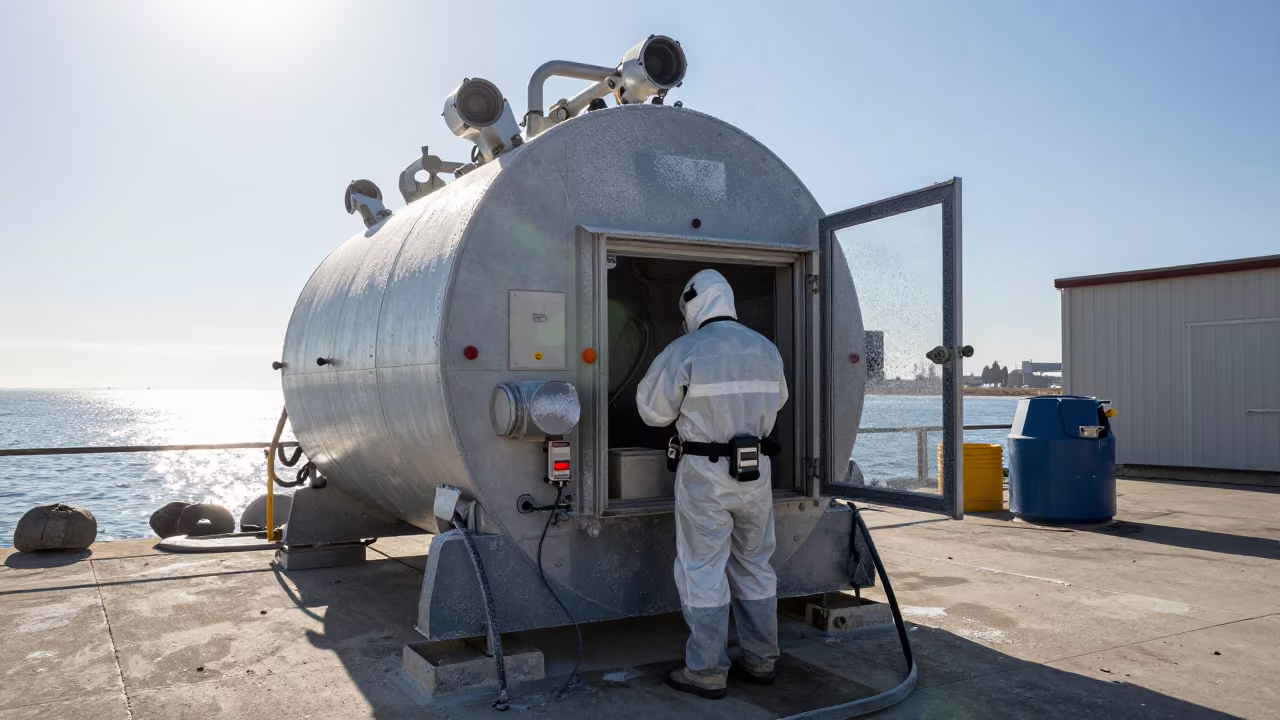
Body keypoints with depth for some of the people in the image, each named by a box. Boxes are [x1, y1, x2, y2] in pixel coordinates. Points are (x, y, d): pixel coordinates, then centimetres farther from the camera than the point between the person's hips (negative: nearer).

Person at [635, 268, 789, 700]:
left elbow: (653, 410, -6)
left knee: (703, 573, 3)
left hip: (705, 473, -5)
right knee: (754, 567, 16)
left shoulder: (685, 350, -12)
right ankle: (760, 662, 24)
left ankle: (707, 673, 8)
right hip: (755, 470, 6)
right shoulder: (766, 349, 6)